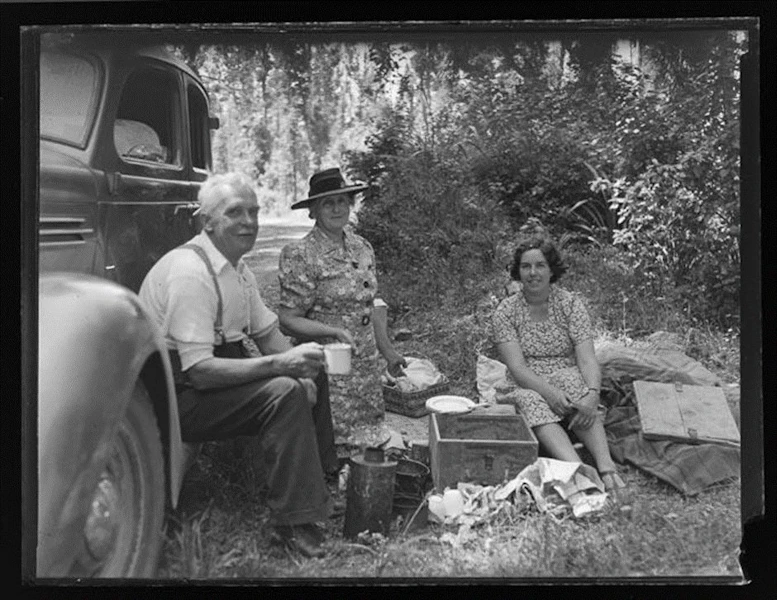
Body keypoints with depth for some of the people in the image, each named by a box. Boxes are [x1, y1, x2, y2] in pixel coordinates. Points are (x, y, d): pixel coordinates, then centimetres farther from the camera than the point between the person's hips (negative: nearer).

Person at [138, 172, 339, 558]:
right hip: (175, 399, -10)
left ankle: (322, 479, 20)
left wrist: (299, 367, -6)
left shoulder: (237, 270, 8)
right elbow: (200, 371, -29)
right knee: (284, 393, -27)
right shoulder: (190, 272, -23)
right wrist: (281, 364, -32)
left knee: (311, 372, 10)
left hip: (218, 376, 10)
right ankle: (294, 522, -20)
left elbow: (269, 335, 14)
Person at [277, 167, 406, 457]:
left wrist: (387, 350, 17)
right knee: (334, 451, -6)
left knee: (373, 443, 10)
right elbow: (288, 319, -13)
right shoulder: (300, 256, -12)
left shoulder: (362, 247, 9)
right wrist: (335, 332, -25)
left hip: (367, 367, 6)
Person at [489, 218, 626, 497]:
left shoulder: (570, 304, 1)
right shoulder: (505, 311, 0)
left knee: (568, 378, -34)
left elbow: (587, 359, -11)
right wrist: (550, 392, -32)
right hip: (527, 390, 0)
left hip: (568, 386, 0)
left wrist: (592, 393, -33)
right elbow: (517, 368, -12)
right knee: (531, 402, -35)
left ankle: (606, 466, -47)